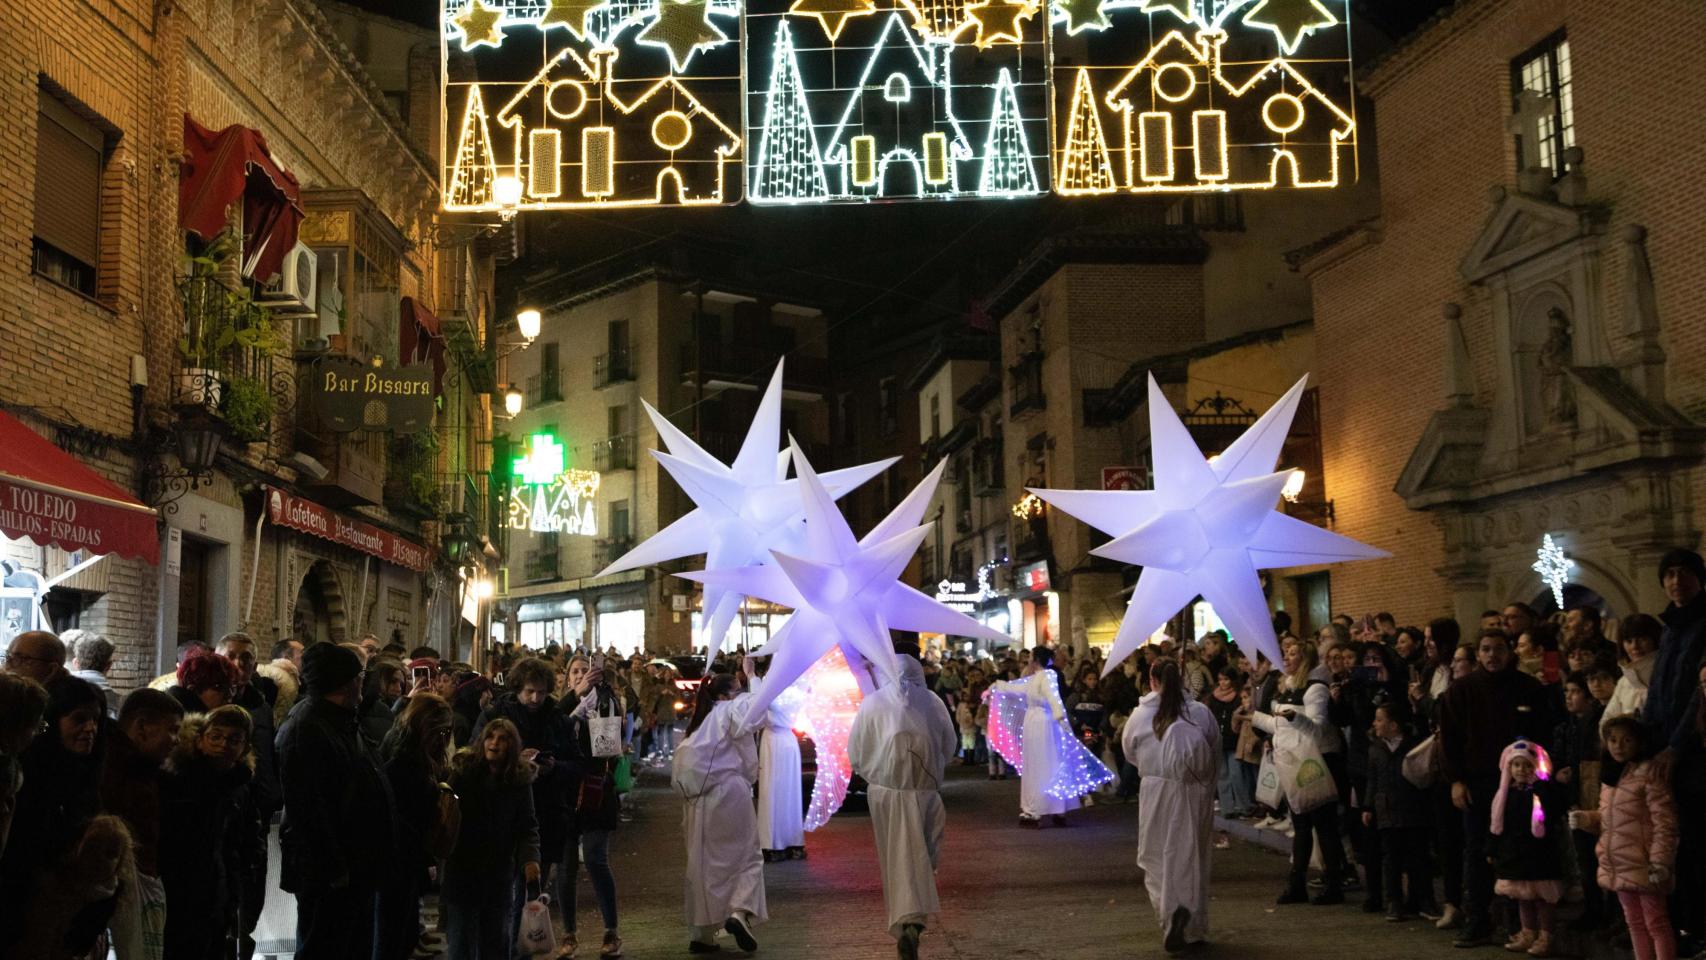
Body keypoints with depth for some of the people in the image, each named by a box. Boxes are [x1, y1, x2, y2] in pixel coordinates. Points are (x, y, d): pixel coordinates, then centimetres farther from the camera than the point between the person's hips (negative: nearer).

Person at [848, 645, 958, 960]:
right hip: (926, 789, 1)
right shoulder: (933, 702, 3)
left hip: (886, 790, -1)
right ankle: (913, 920, 6)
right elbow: (949, 748, 10)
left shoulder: (872, 704, 0)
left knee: (898, 859, 5)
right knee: (922, 856, 15)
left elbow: (854, 754, 2)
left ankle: (905, 923, -5)